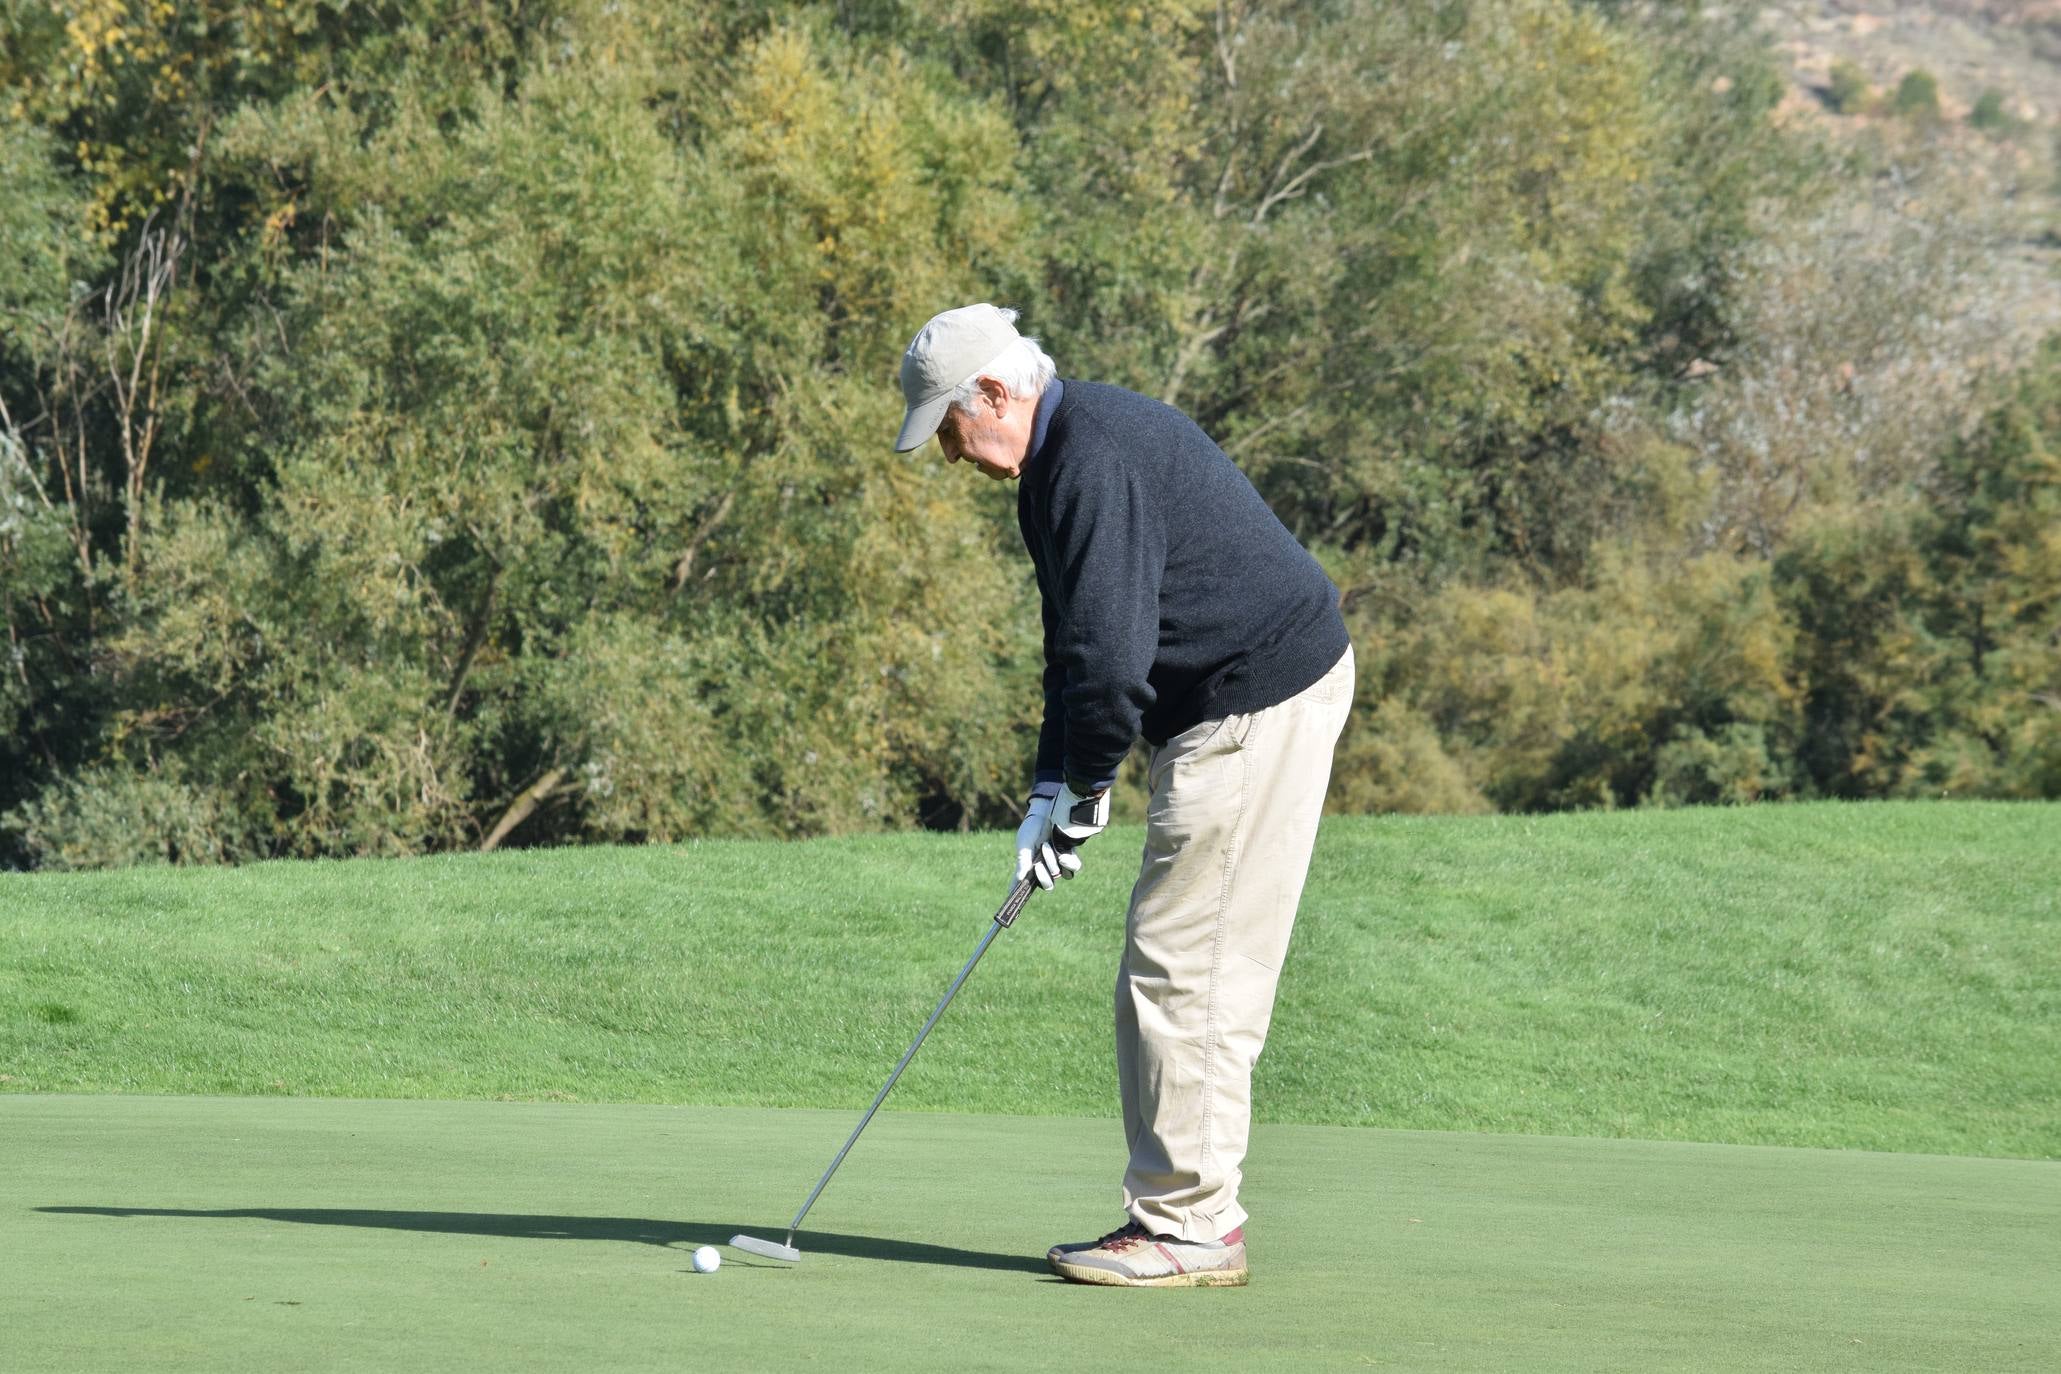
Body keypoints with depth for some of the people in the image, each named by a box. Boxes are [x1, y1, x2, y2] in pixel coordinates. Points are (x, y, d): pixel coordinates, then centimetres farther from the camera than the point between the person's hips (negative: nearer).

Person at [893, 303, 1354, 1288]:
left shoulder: (1095, 459, -20)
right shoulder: (1059, 459, 15)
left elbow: (1110, 653, -23)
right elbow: (1079, 642, 18)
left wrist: (1084, 793, -11)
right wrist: (1052, 788, 9)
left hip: (1261, 703, -11)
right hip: (1238, 699, 11)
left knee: (1180, 967, -9)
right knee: (1197, 969, 12)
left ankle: (1190, 1226, -5)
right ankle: (1186, 1214, 15)